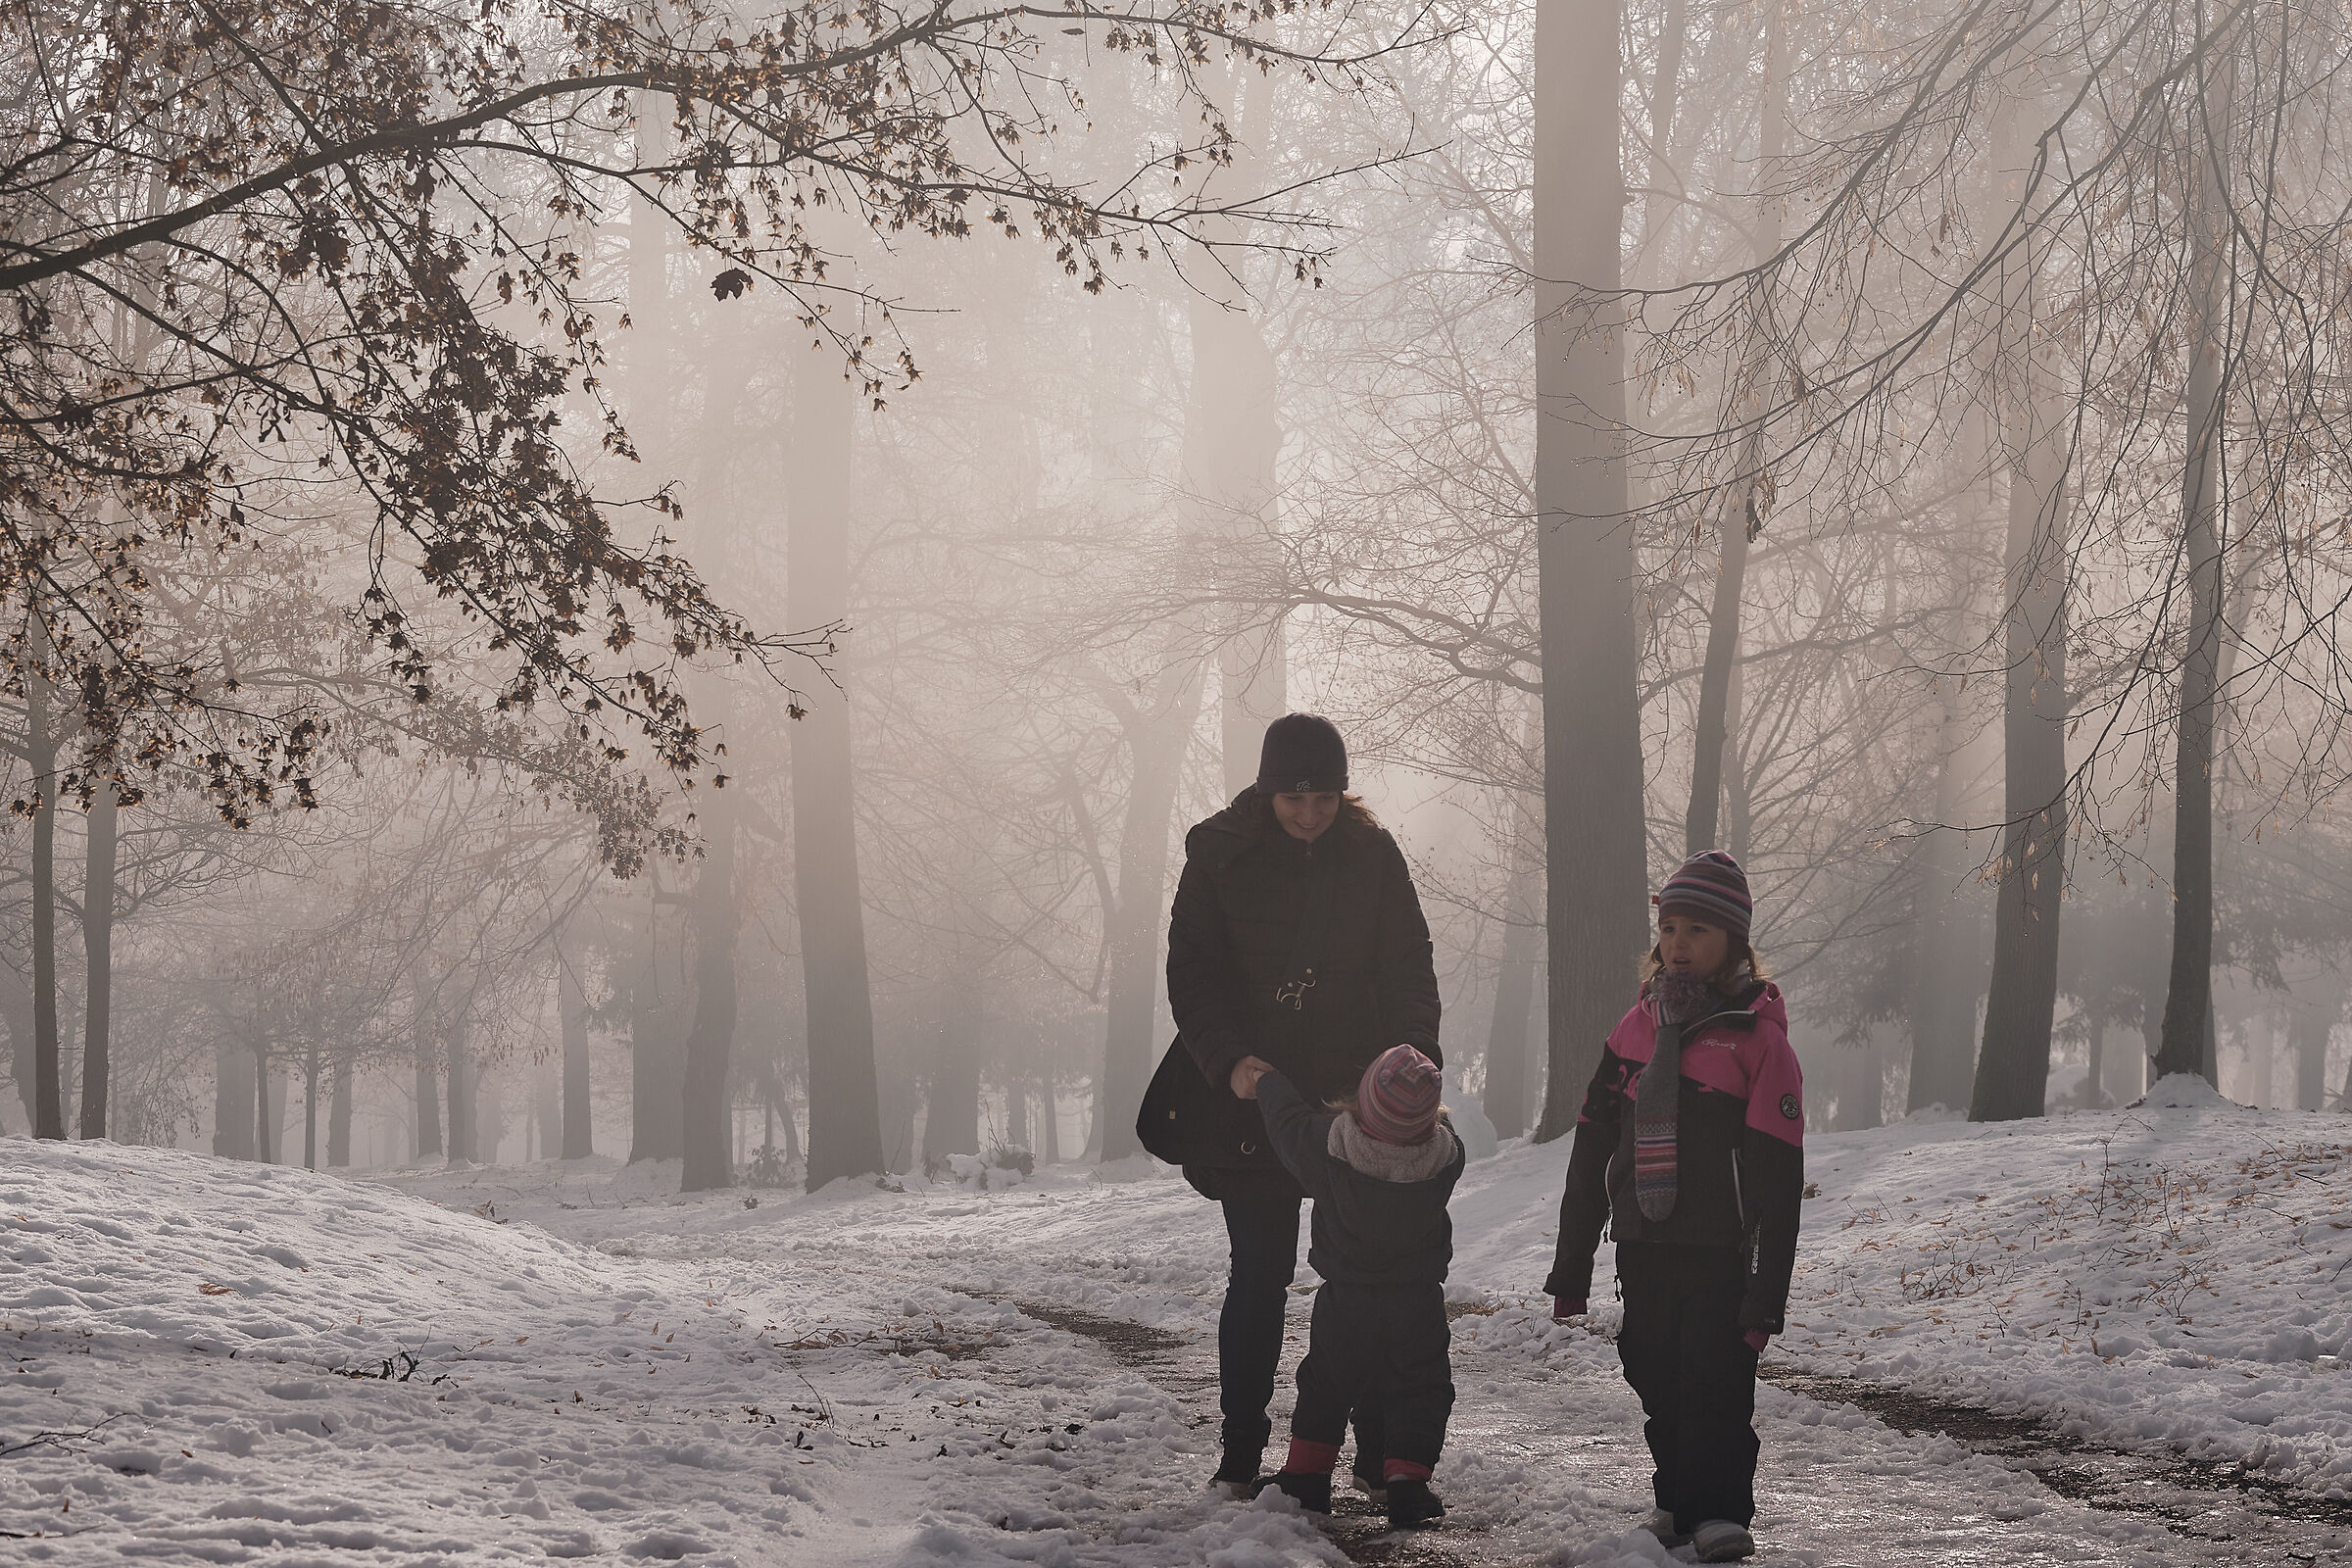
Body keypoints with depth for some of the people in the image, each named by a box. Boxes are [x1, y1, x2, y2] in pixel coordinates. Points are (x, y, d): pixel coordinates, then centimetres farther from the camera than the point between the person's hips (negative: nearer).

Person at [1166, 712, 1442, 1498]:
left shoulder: (1372, 853, 2)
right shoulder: (1220, 854, -3)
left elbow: (1409, 964, 2)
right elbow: (1193, 973, -4)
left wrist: (1415, 1052, -16)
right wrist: (1229, 1060, -21)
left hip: (1358, 1095, 1)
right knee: (1259, 1277, 2)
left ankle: (1380, 1454, 8)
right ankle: (1241, 1454, 11)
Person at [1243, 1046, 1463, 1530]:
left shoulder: (1326, 1146, -18)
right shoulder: (1445, 1155, -17)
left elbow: (1289, 1123, 0)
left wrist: (1268, 1081, 18)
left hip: (1345, 1299, 1)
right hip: (1417, 1303, -1)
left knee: (1326, 1382, 18)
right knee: (1418, 1388, 10)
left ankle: (1305, 1474, 22)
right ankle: (1406, 1482, 0)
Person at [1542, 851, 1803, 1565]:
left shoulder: (1757, 1038, -7)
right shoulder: (1637, 1029, 9)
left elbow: (1777, 1181, -9)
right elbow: (1592, 1156, 14)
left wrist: (1767, 1296, -13)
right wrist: (1571, 1266, 12)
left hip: (1718, 1251, -5)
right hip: (1642, 1250, 5)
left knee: (1715, 1384, -9)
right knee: (1660, 1385, 9)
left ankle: (1721, 1510, -1)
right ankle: (1678, 1499, 20)